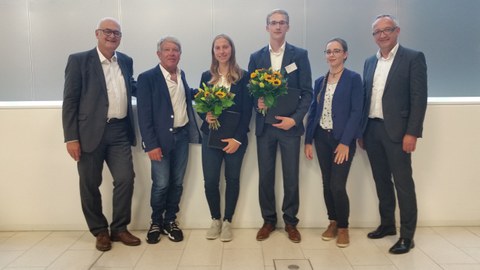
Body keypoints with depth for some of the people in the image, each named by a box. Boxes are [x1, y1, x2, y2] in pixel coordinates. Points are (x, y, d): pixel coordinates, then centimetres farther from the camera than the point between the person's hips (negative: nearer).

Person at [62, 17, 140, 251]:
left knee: (125, 179, 2)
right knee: (90, 184, 7)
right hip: (90, 132, -3)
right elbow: (70, 101, -6)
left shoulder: (126, 61, 11)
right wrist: (71, 137, -11)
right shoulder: (79, 60, -2)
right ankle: (100, 231, 25)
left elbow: (133, 89, 23)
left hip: (119, 131, 4)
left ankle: (119, 228, 20)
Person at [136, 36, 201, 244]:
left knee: (177, 182, 10)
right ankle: (156, 222, 21)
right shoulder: (147, 78, -7)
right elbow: (144, 114, -11)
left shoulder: (182, 75, 10)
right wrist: (151, 144, -15)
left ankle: (170, 221, 26)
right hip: (161, 138, -5)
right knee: (161, 184, -1)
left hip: (182, 135, 5)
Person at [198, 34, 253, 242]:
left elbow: (247, 110, -5)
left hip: (236, 137, -2)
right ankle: (215, 219, 22)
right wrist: (206, 116, -13)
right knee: (210, 180, 0)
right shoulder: (207, 76, 9)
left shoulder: (243, 77, 0)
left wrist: (237, 138, -12)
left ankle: (227, 221, 23)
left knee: (232, 179, 7)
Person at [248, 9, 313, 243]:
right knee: (265, 177, 8)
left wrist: (295, 119, -13)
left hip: (290, 125, -1)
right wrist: (257, 102, -13)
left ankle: (290, 222, 22)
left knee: (291, 177, 5)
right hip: (264, 126, 2)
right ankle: (268, 220, 24)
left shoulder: (300, 55, 3)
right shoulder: (256, 57, 8)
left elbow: (307, 92, -1)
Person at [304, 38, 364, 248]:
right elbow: (313, 111, 11)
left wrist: (345, 142, -17)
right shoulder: (320, 81, 11)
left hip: (343, 139, -4)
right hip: (322, 138, 5)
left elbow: (356, 112, -10)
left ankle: (343, 226, 14)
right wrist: (308, 140, 5)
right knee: (327, 184, 9)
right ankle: (333, 222, 27)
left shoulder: (353, 78, -3)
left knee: (338, 185, -7)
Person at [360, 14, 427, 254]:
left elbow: (419, 98, -9)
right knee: (381, 181, 14)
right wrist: (361, 130, 10)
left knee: (403, 184, 0)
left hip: (396, 131, -5)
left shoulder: (413, 58, -3)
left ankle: (407, 235, 11)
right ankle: (387, 224, 28)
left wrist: (412, 133, -16)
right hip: (372, 130, 6)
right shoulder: (370, 62, 13)